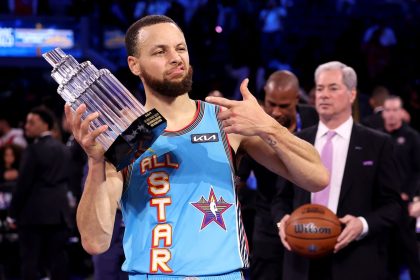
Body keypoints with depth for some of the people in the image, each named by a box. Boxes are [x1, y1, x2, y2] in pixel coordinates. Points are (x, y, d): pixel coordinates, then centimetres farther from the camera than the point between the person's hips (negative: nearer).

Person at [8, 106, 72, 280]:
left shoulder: (34, 150, -11)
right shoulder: (62, 149, 11)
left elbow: (23, 184, -11)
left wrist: (13, 213, -5)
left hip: (34, 213, -6)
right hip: (59, 212, 6)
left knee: (30, 261, -3)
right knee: (58, 259, 6)